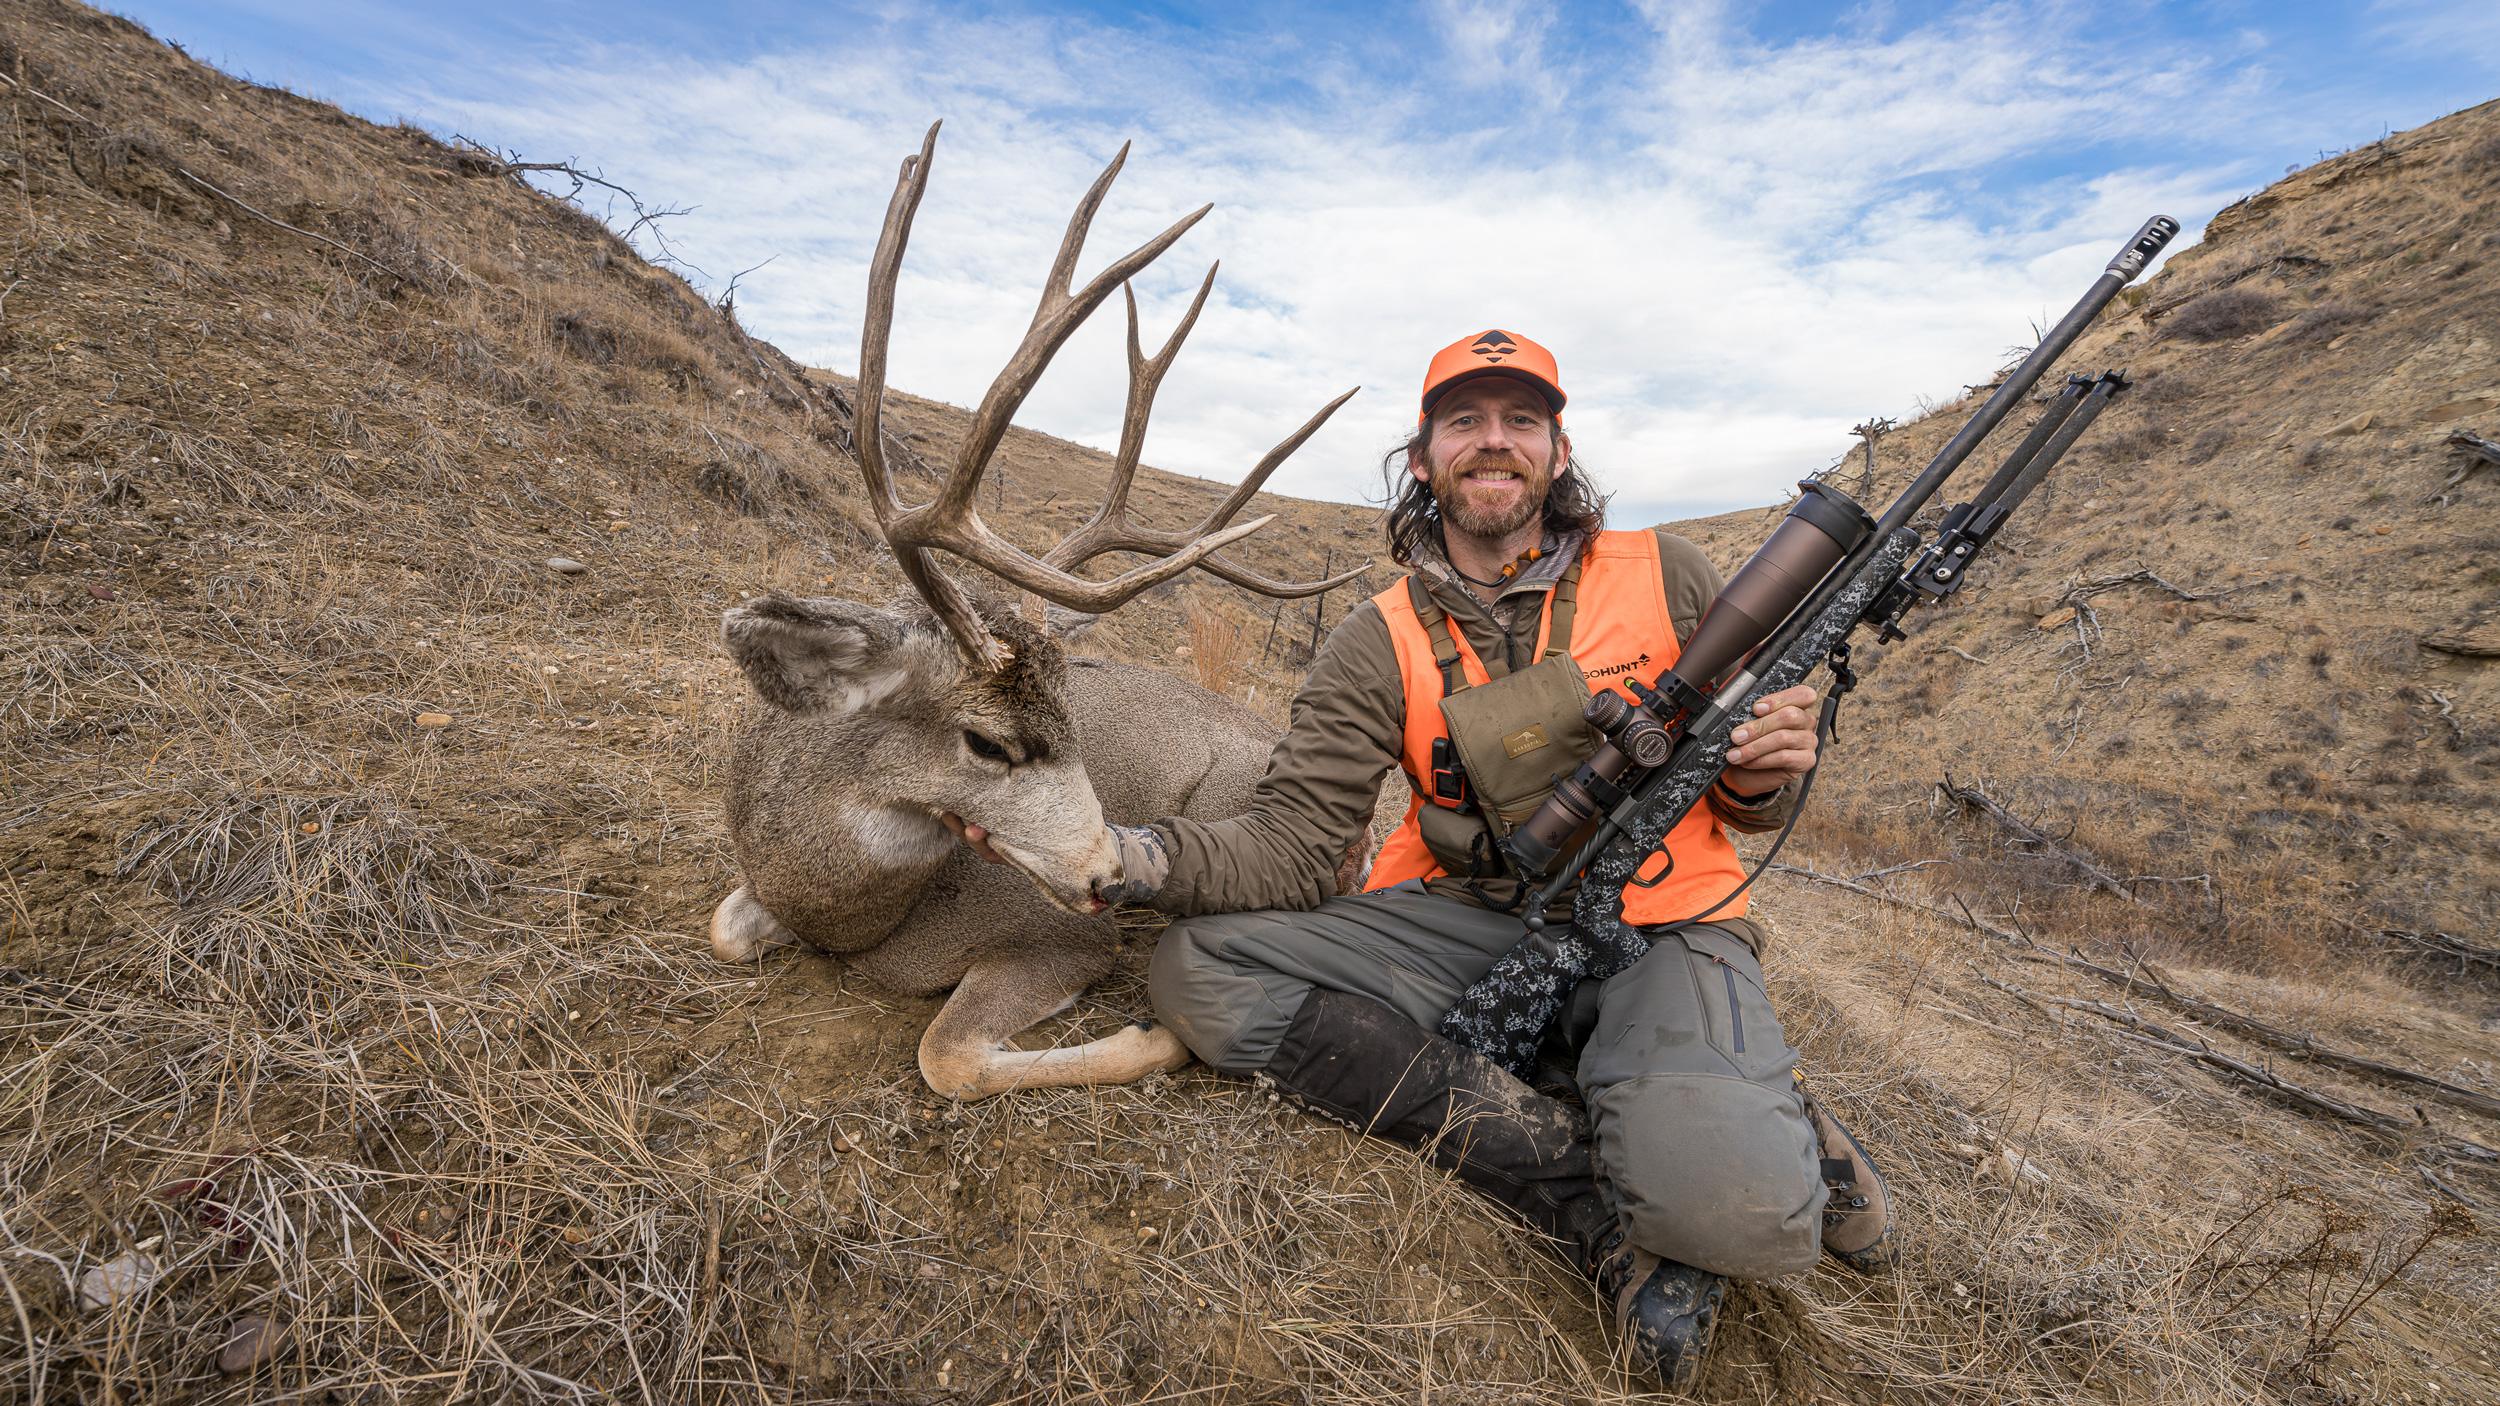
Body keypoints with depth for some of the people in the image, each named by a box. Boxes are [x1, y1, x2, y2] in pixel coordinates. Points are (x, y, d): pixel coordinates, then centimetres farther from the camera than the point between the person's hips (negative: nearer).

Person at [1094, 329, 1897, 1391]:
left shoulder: (1670, 577, 2)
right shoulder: (1379, 644, 0)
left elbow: (1747, 786, 12)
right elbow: (1296, 847, -10)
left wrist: (1762, 775, -14)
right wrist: (1135, 856, -29)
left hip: (1657, 920, -2)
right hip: (1471, 923, 3)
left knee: (1729, 1206, -35)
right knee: (1197, 970, -21)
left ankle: (1778, 1135, 6)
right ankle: (1593, 1198, -20)